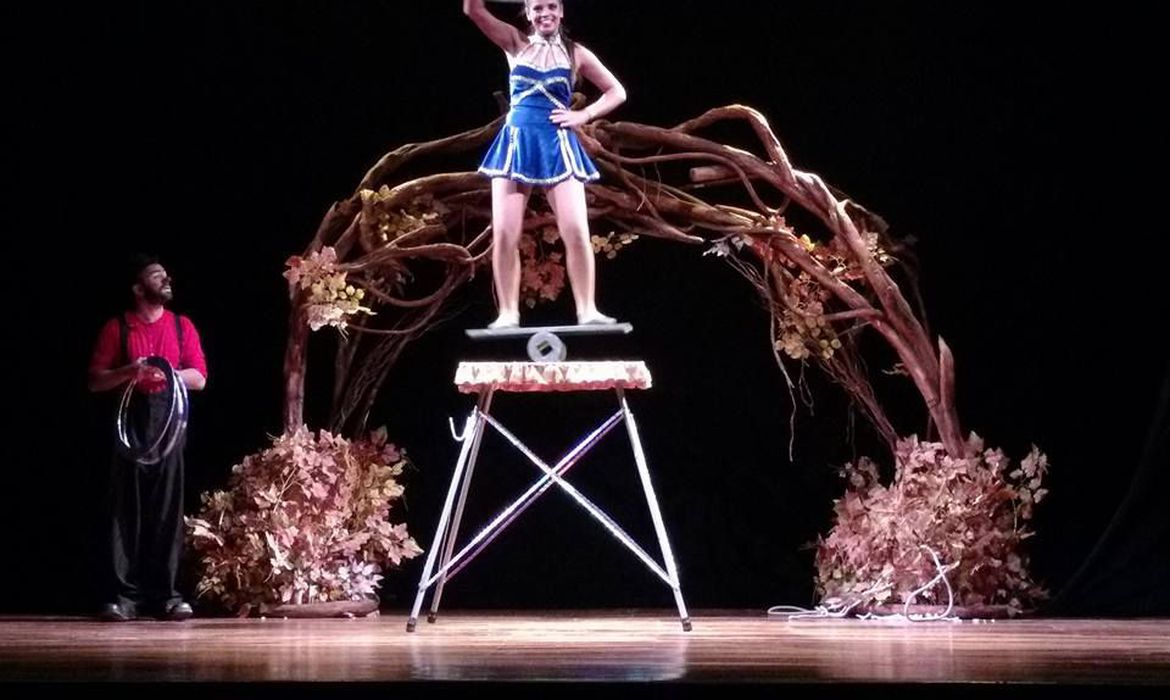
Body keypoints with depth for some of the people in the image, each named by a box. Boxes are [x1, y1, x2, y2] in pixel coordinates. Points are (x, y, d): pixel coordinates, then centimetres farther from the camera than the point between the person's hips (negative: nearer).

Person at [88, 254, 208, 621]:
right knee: (126, 508, -6)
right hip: (130, 419, -2)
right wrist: (129, 372, -13)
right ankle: (123, 595, -6)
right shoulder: (116, 328, 8)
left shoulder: (182, 326, 15)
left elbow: (199, 378, 8)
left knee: (168, 507, -2)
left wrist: (169, 374, -10)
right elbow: (95, 381, 4)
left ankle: (164, 594, 2)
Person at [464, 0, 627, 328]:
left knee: (577, 233, -10)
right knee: (504, 235, -6)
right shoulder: (516, 43, 8)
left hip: (557, 147, 0)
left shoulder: (575, 54, 9)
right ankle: (508, 314, -1)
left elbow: (617, 92, 15)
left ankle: (587, 311, -5)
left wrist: (584, 115, 1)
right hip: (516, 145, 0)